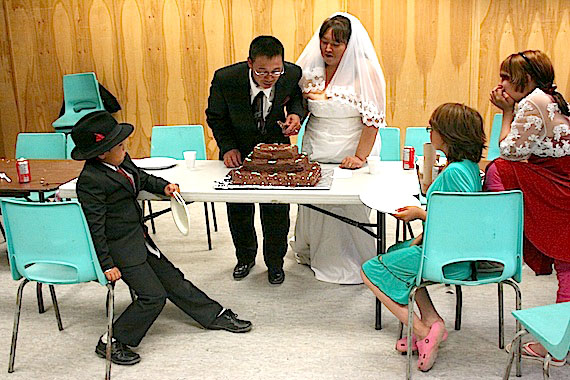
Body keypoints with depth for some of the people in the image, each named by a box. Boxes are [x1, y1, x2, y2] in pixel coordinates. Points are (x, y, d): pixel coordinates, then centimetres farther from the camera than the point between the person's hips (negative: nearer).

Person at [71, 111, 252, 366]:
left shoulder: (122, 160, 4)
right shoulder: (90, 181, -21)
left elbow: (142, 179, 25)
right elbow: (94, 227, -20)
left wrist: (163, 186, 6)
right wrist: (106, 265, -20)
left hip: (138, 239, 9)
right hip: (120, 246, -8)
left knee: (172, 278, 15)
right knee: (153, 296, -9)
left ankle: (216, 316, 26)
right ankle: (111, 343, 6)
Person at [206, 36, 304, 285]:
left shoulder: (293, 74, -23)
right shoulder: (225, 78, -26)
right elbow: (215, 117, -8)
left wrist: (296, 114, -20)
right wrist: (227, 147, -18)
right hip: (238, 148, 0)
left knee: (277, 209, 3)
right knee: (238, 208, 11)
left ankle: (275, 262, 28)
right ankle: (245, 258, 37)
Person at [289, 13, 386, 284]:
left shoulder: (364, 70, -11)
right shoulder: (311, 68, 3)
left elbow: (373, 119, -12)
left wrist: (360, 157, -18)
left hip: (350, 153, -4)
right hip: (315, 150, 5)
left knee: (349, 210, 4)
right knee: (314, 206, 14)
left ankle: (351, 266, 25)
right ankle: (314, 255, 39)